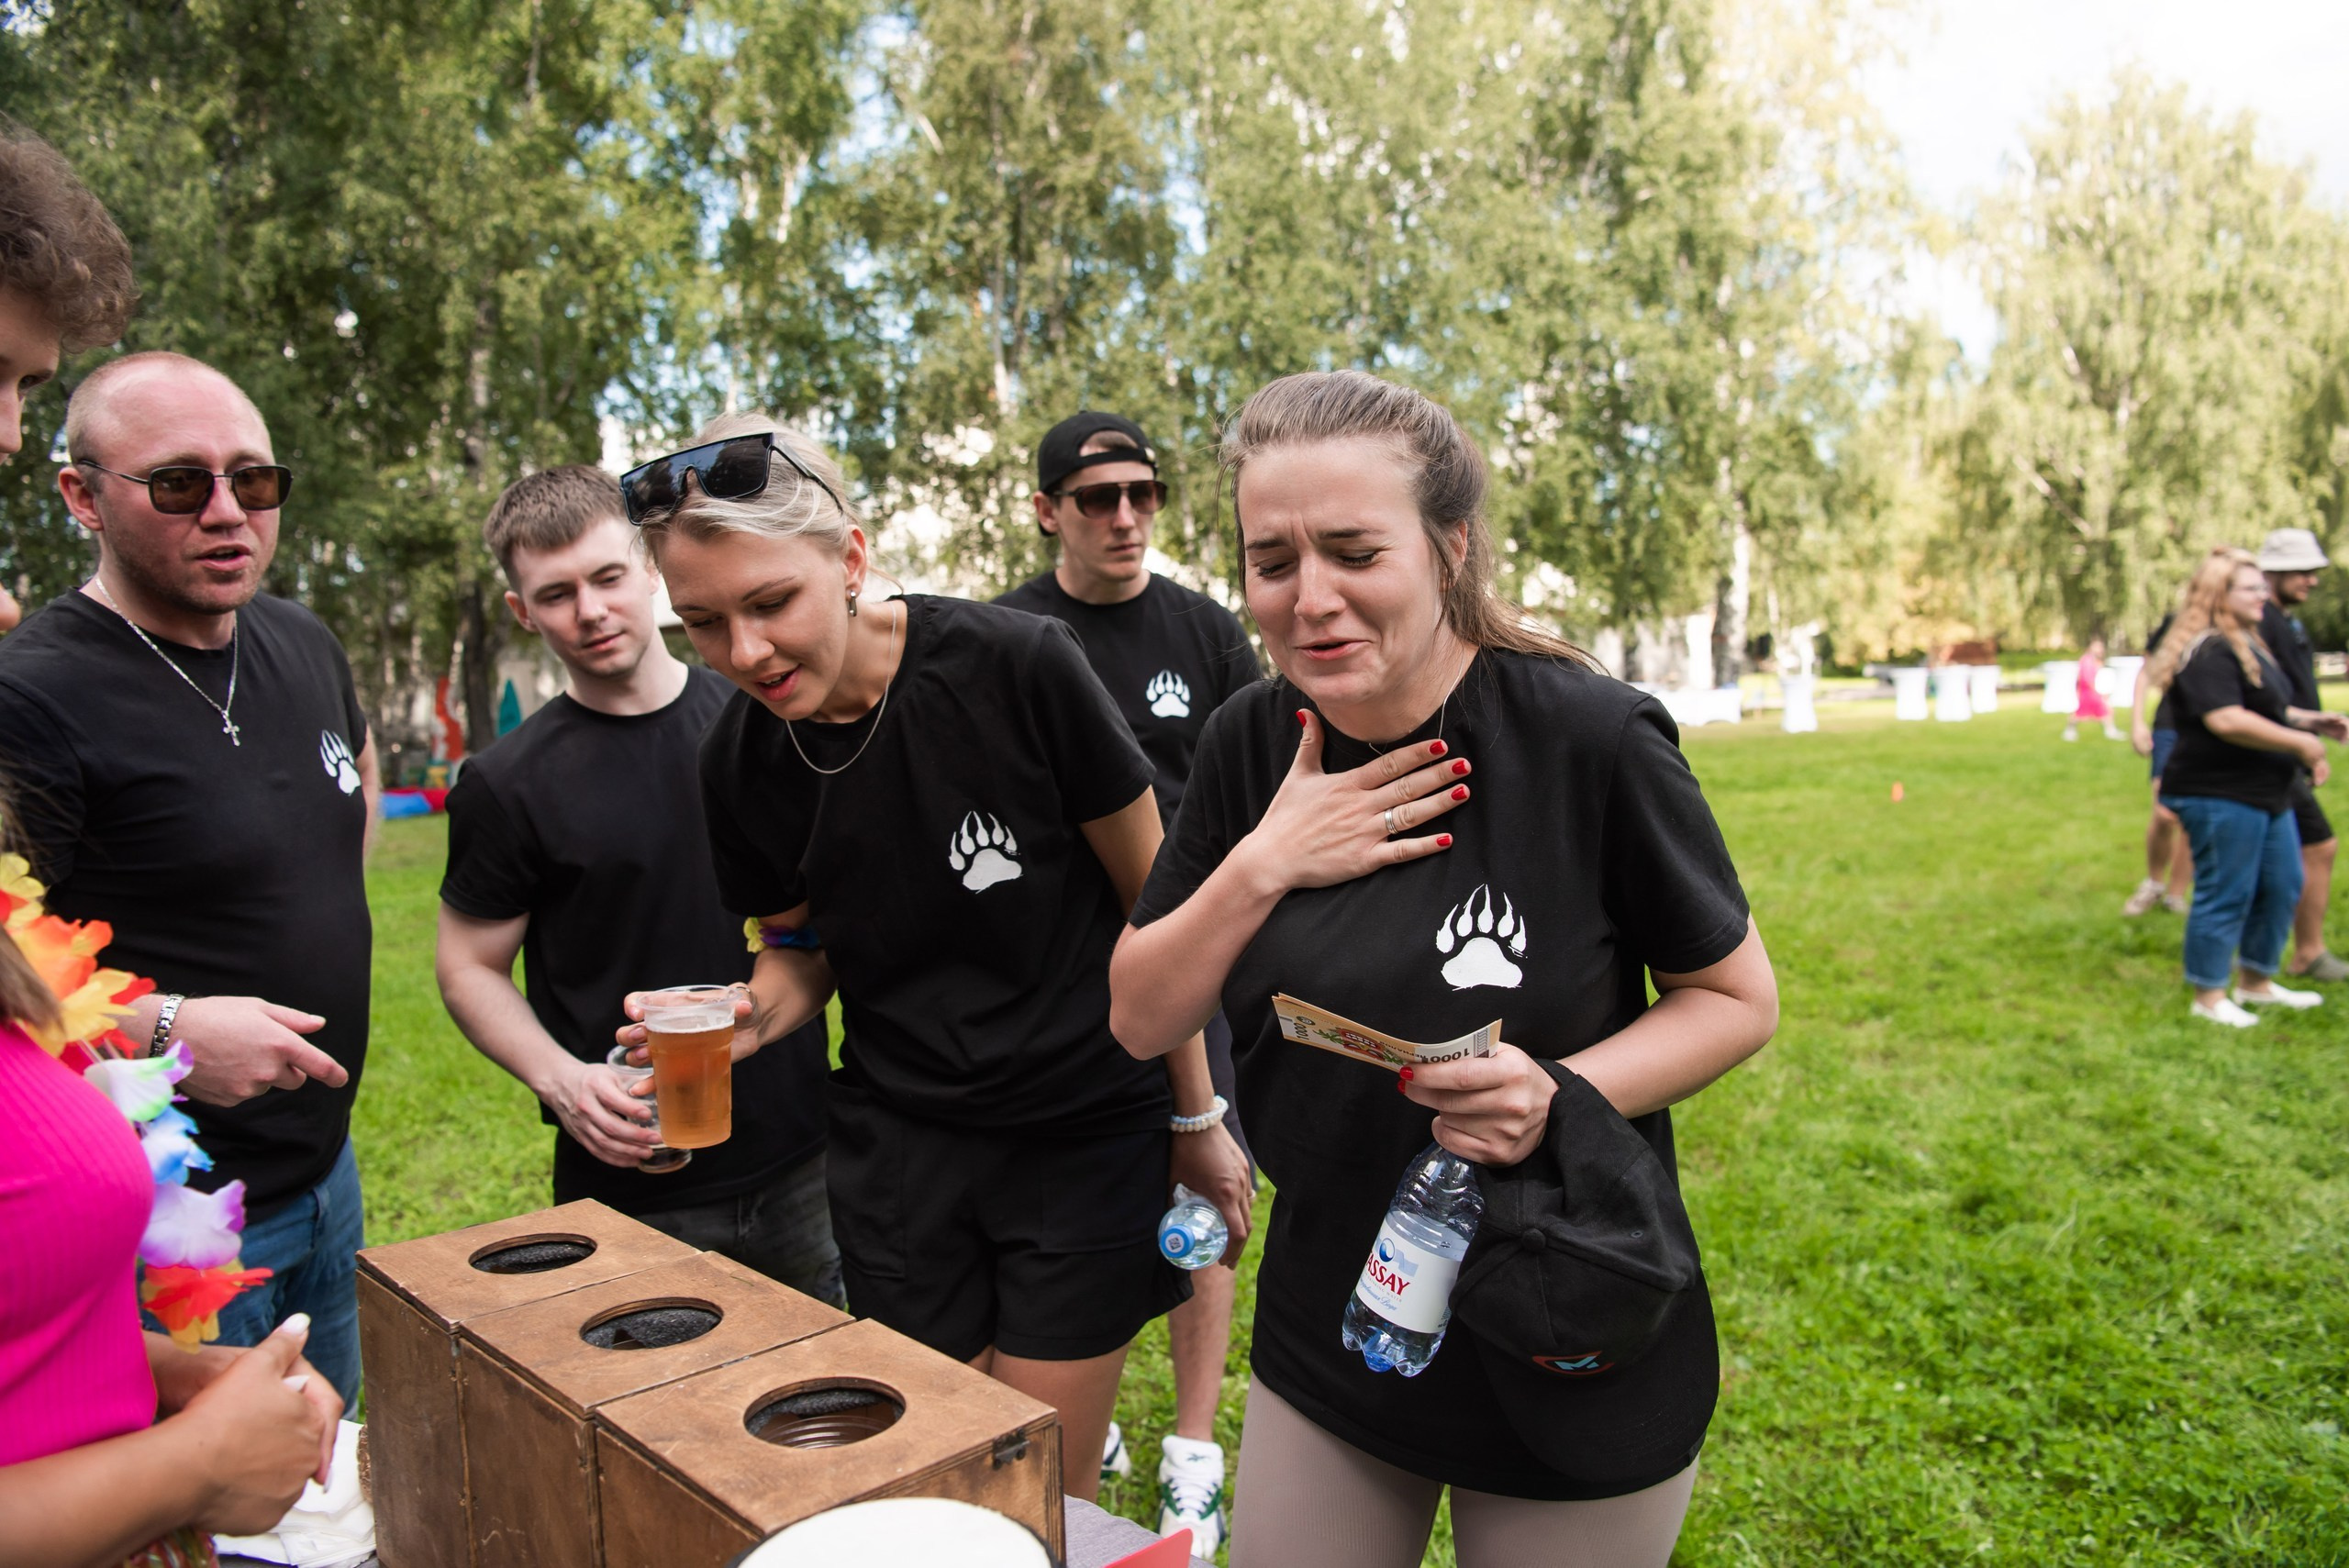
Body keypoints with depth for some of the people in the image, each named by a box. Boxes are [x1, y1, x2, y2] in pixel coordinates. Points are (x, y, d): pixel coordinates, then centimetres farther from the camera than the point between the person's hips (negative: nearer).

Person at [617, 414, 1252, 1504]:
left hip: (1083, 1127, -3)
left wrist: (1197, 1117, -1)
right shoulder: (741, 761, -7)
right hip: (897, 1142, 3)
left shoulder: (1014, 668, -20)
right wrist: (748, 1017, -13)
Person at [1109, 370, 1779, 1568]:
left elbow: (1739, 998, -9)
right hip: (1325, 1329, 4)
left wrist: (1562, 1093, -27)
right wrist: (1263, 863, -19)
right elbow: (1141, 1019, -4)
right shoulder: (1252, 744, -7)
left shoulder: (1591, 740, -20)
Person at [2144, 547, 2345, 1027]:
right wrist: (2301, 744, -20)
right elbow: (2227, 721, -28)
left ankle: (2256, 982, 30)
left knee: (2282, 886, 16)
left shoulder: (2246, 645, 18)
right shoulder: (2207, 653, -18)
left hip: (2265, 793, 11)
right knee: (2225, 894, -3)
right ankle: (2209, 997, 10)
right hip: (2221, 795, -11)